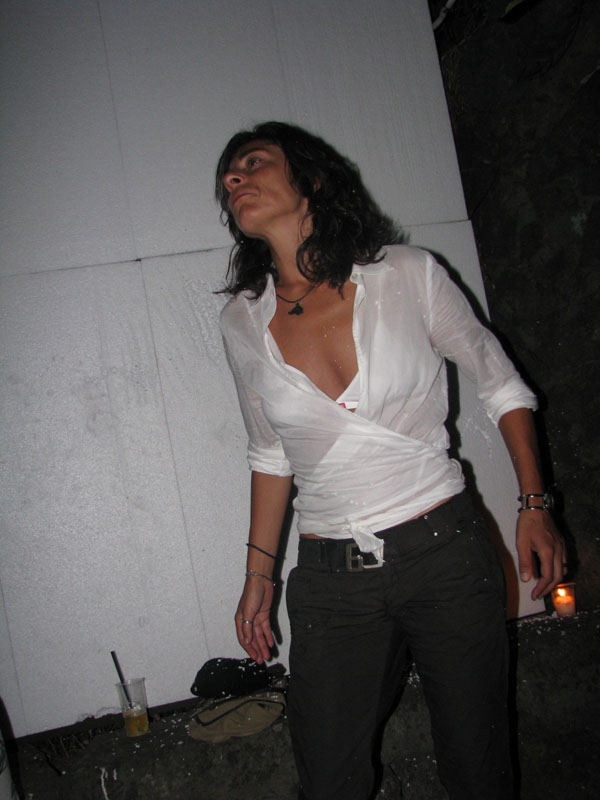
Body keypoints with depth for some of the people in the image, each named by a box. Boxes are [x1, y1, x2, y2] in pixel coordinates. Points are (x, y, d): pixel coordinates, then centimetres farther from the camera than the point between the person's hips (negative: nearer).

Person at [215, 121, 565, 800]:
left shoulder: (405, 274, -7)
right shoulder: (243, 323, 1)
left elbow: (499, 382, 4)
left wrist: (534, 504, -1)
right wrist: (258, 574, 13)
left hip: (445, 552, -1)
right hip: (331, 579, 2)